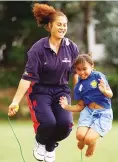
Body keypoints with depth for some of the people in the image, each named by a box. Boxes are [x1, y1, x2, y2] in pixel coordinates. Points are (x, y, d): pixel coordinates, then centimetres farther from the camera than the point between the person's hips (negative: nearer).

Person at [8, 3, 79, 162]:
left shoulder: (72, 48, -6)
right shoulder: (38, 49, -17)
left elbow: (76, 72, 7)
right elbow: (28, 77, -18)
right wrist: (16, 101, -21)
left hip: (61, 90, 3)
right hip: (40, 90, -3)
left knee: (65, 123, -20)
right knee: (48, 122, -26)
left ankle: (51, 147, 15)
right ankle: (40, 143, 13)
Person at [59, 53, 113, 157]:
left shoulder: (98, 76, -9)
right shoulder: (79, 87, 6)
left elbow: (110, 94, -8)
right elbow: (80, 106, 10)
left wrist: (104, 91, -31)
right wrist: (67, 107, -5)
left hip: (103, 113, -4)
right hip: (88, 111, 4)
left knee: (88, 139, -19)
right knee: (80, 136, -18)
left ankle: (92, 143, 20)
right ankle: (82, 140, 21)